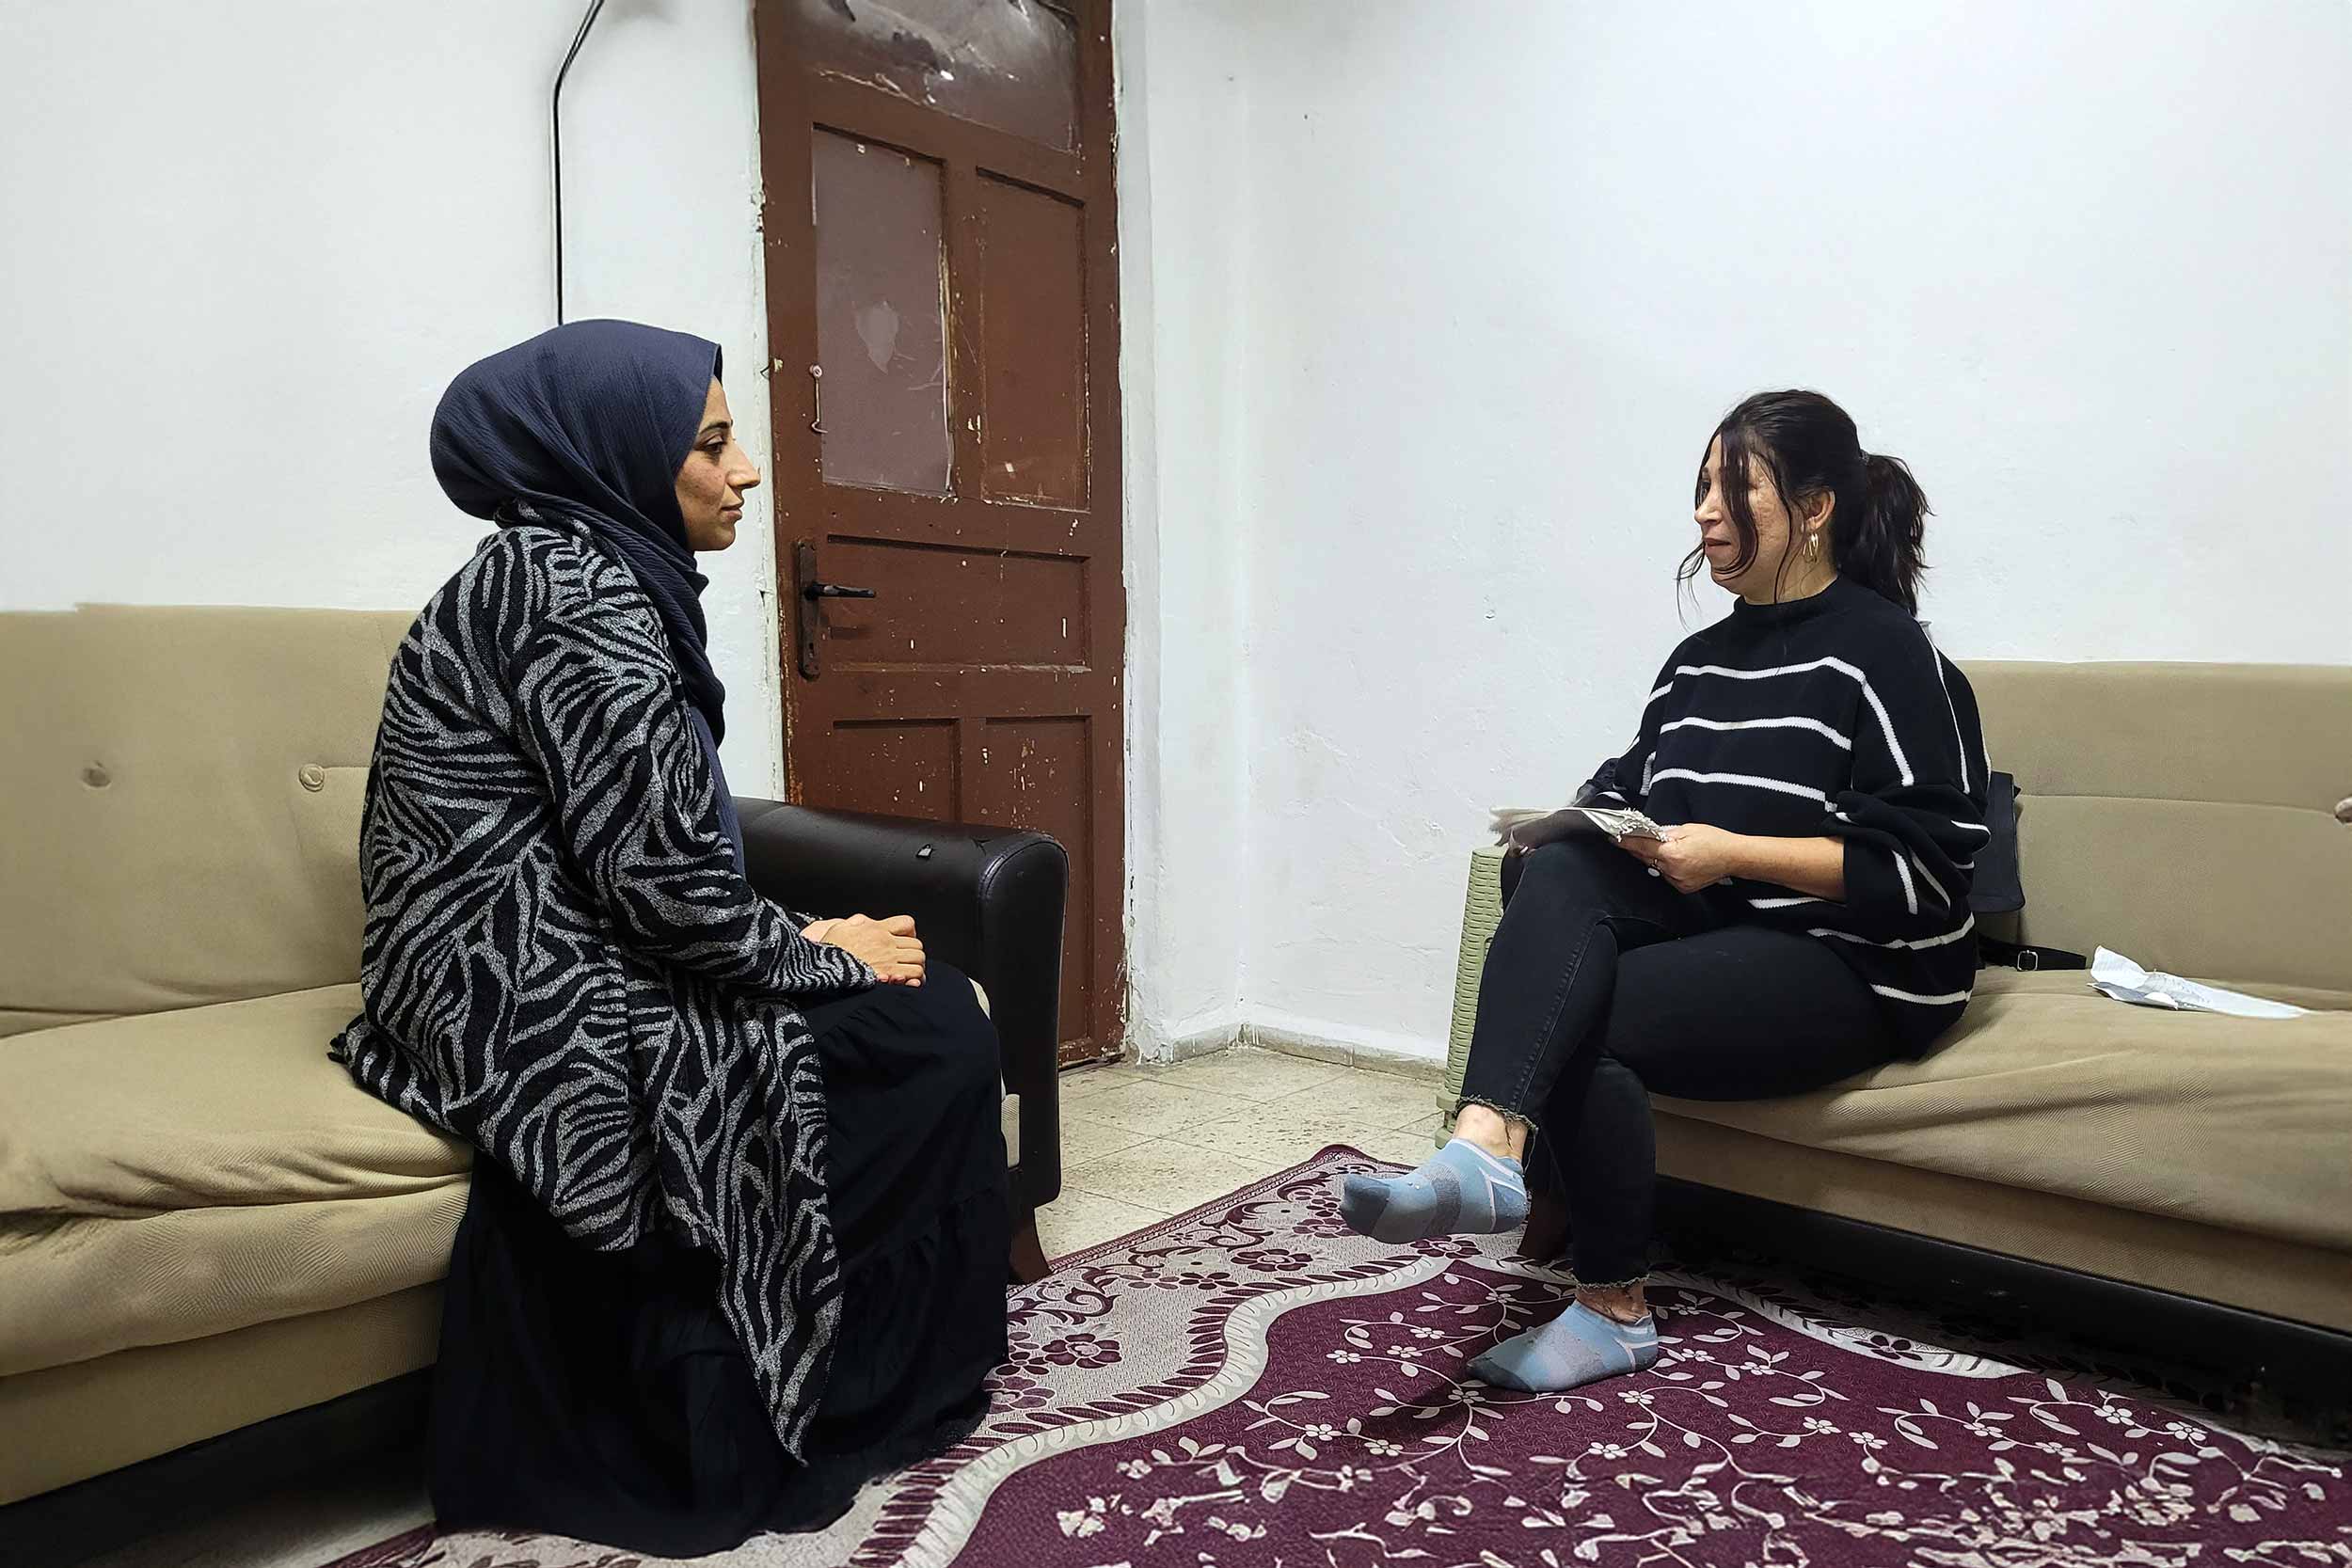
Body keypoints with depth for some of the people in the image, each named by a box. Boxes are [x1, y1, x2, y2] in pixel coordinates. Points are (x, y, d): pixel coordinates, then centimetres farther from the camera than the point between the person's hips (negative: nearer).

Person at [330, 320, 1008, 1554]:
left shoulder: (564, 565, 13)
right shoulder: (577, 586, -17)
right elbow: (666, 887, -22)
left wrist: (800, 940, 3)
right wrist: (828, 953, -7)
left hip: (536, 976, 9)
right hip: (539, 1016, -9)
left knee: (926, 998, 8)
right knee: (933, 1033, -5)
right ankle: (868, 1398, 13)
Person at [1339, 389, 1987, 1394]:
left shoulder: (1883, 651, -6)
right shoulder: (1700, 660, 18)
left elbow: (1925, 867, -13)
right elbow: (1628, 785, 18)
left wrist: (1733, 853, -20)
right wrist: (1580, 821, -6)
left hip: (1853, 968, -6)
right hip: (1714, 932, 6)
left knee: (1578, 1025, -26)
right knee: (1558, 872, -25)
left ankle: (1612, 1309, -11)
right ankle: (1488, 1144, -44)